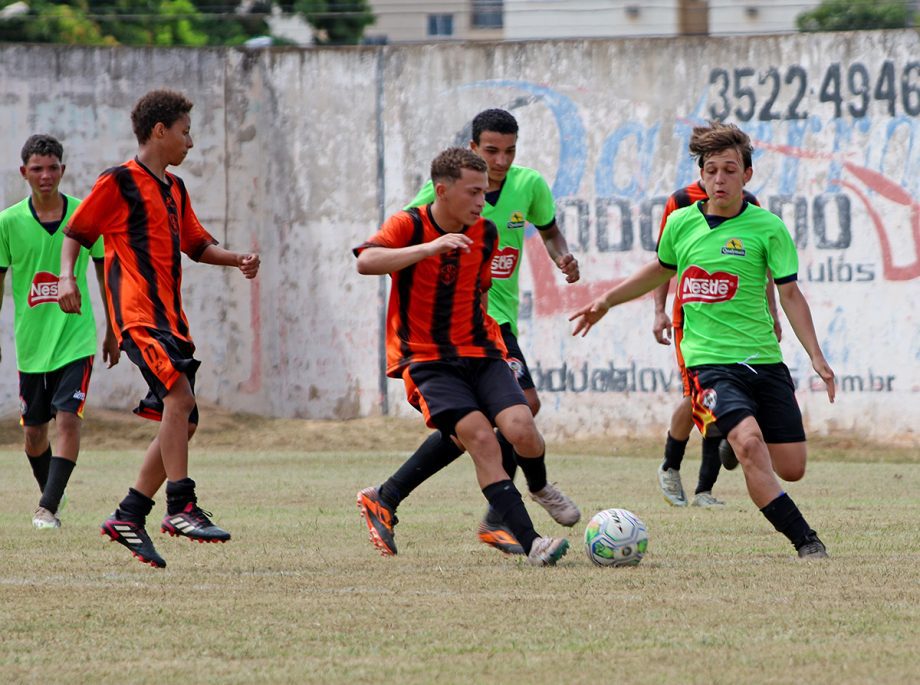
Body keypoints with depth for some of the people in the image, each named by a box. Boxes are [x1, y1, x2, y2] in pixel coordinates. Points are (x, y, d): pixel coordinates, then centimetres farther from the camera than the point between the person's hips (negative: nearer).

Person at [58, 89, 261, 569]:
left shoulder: (174, 189, 21)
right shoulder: (119, 182, -3)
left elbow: (195, 244, 29)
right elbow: (77, 231, 1)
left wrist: (236, 259, 12)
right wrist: (66, 276, -14)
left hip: (170, 317, 9)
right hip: (138, 313, -9)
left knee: (183, 420, 6)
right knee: (179, 393, -26)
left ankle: (129, 516, 13)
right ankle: (180, 507, -25)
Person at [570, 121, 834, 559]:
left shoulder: (767, 227, -2)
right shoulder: (681, 223, 4)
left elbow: (790, 295, 0)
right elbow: (661, 271, 25)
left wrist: (816, 357, -6)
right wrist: (607, 300, 26)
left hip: (764, 360, 1)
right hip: (708, 361, -1)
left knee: (791, 468, 0)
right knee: (749, 441, -27)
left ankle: (736, 444, 35)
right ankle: (805, 541, -24)